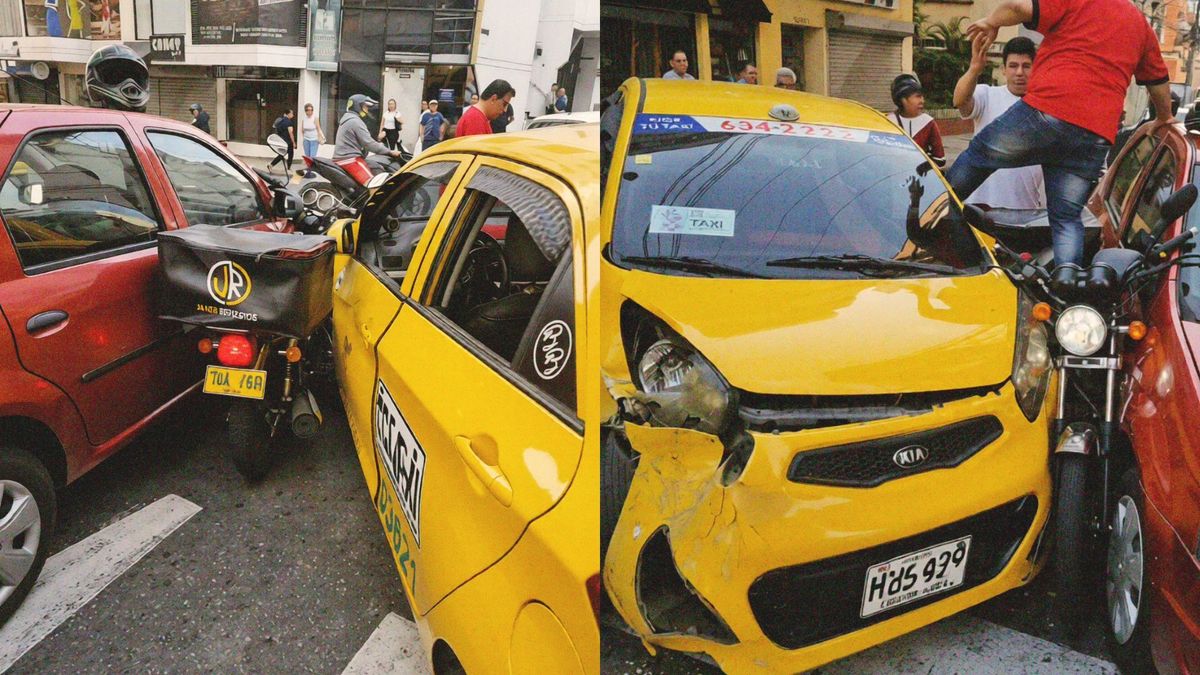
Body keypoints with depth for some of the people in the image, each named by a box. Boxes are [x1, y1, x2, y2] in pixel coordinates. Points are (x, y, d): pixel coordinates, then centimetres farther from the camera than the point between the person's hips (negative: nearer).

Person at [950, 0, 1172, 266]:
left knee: (978, 154, 16)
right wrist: (1164, 118, 56)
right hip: (1097, 137, 5)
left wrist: (991, 22, 16)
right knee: (1067, 219, 10)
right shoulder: (1141, 23, 29)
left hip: (1047, 112, -5)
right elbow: (1160, 80, 39)